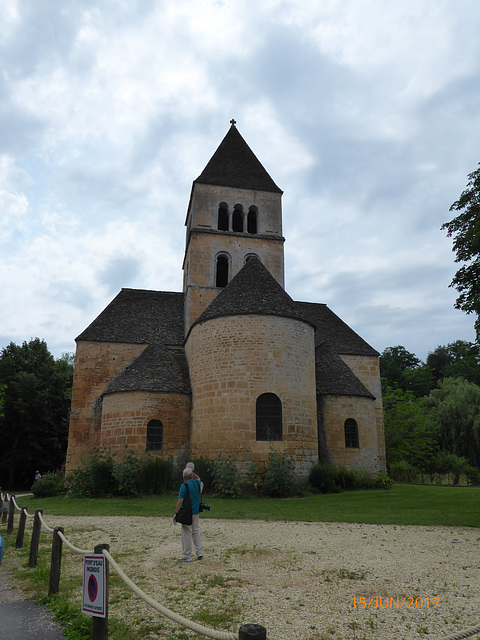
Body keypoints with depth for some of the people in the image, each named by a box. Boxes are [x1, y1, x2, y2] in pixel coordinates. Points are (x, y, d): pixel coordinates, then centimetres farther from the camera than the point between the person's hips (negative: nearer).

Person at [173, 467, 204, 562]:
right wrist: (193, 474, 24)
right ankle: (199, 552, 17)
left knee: (187, 534, 2)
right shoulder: (197, 483, 1)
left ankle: (187, 556, 8)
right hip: (196, 512, 6)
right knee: (196, 532, 17)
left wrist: (176, 513, -12)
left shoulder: (184, 485, -16)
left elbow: (180, 501, -18)